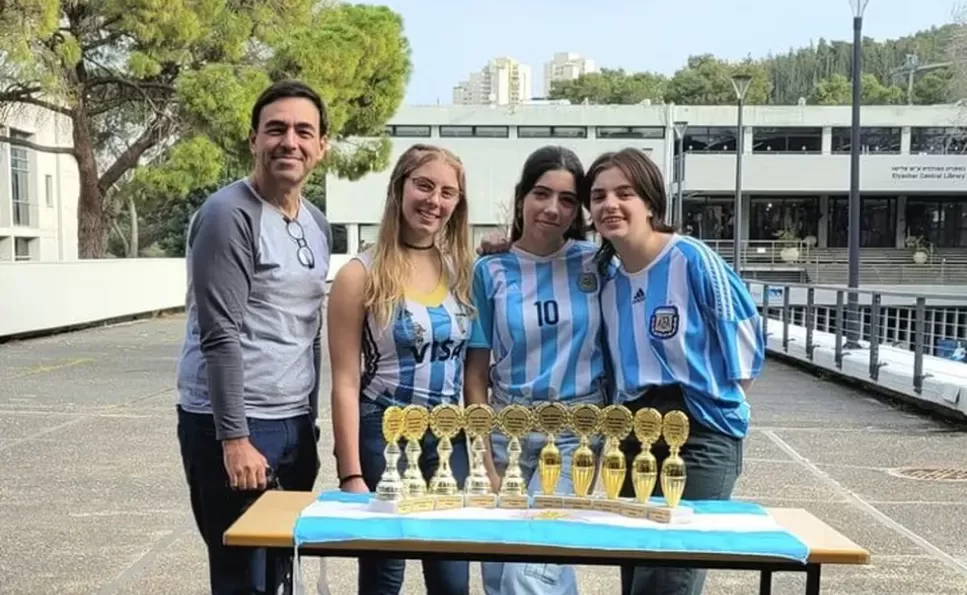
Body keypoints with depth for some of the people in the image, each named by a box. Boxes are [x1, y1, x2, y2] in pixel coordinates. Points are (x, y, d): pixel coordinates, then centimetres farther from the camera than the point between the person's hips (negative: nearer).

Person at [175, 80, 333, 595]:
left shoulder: (318, 225, 12)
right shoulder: (229, 214, -13)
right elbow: (220, 336, -18)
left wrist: (309, 422, 16)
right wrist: (235, 437, -20)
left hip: (294, 423, 8)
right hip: (234, 424, -7)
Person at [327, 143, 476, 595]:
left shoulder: (463, 272, 4)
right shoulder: (361, 275, -8)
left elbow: (474, 369, 11)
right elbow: (345, 382, -9)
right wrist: (351, 474, -12)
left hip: (450, 438, 4)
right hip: (382, 436, -3)